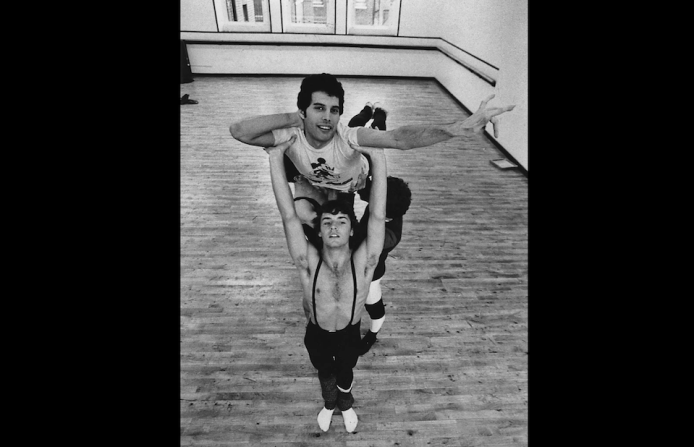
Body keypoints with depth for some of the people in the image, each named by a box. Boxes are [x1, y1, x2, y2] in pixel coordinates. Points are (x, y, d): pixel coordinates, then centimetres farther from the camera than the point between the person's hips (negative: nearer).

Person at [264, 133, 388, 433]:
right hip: (316, 335, 0)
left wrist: (378, 160, -45)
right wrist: (276, 156, -42)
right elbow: (288, 215, -37)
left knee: (345, 374, 29)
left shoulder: (363, 263, -30)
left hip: (349, 335, 0)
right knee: (325, 373, 30)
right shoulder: (308, 263, -30)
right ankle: (329, 403, 65)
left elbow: (377, 216, -39)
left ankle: (345, 404, 65)